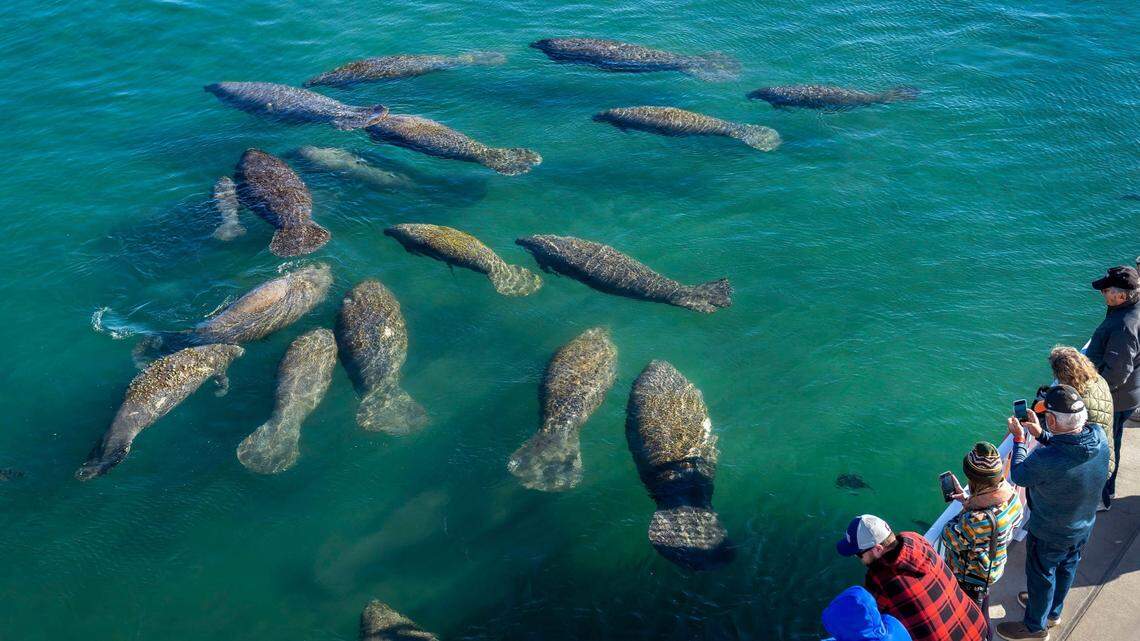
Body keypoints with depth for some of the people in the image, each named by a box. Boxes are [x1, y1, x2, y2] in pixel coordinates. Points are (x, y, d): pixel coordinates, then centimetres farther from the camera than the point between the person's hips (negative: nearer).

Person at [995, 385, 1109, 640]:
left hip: (1050, 535, -6)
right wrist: (1040, 434, 3)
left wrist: (1019, 438, -8)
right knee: (1066, 569, 30)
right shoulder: (1099, 438, -24)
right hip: (1084, 528, 6)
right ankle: (1053, 611, 56)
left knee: (1041, 577, 21)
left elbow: (1018, 476, -19)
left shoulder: (1045, 459, -43)